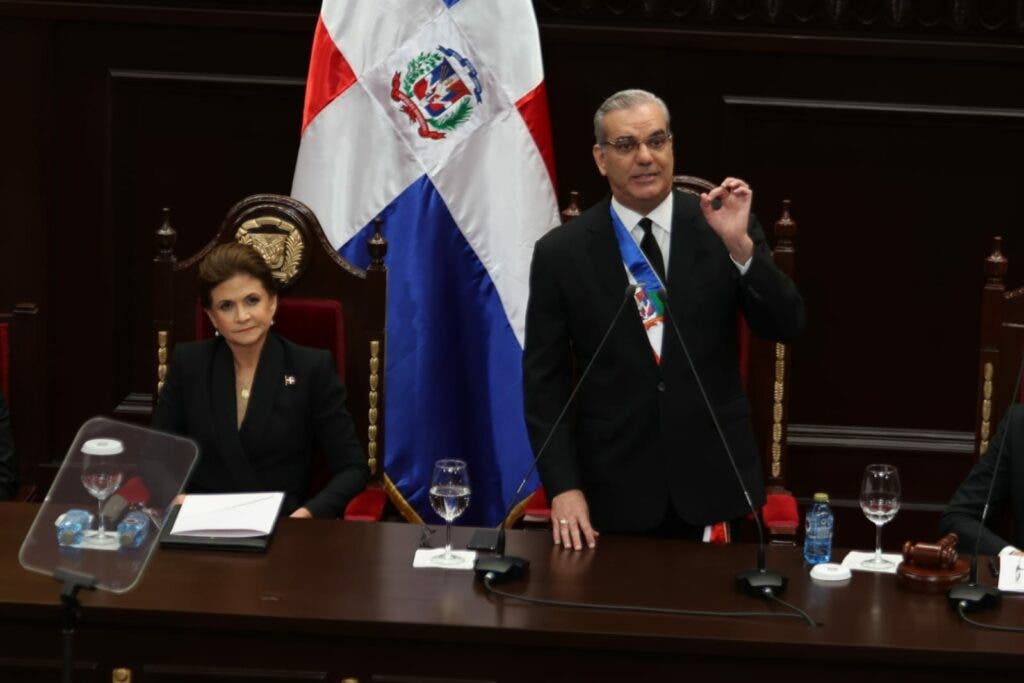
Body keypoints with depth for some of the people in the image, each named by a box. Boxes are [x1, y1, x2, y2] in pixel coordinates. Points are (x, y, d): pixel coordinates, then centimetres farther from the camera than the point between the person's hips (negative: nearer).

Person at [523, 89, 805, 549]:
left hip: (713, 483, 1)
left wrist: (740, 246, -21)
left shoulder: (719, 227, -1)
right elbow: (544, 382, 0)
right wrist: (563, 488, -8)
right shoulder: (562, 253, -2)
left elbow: (787, 326, -7)